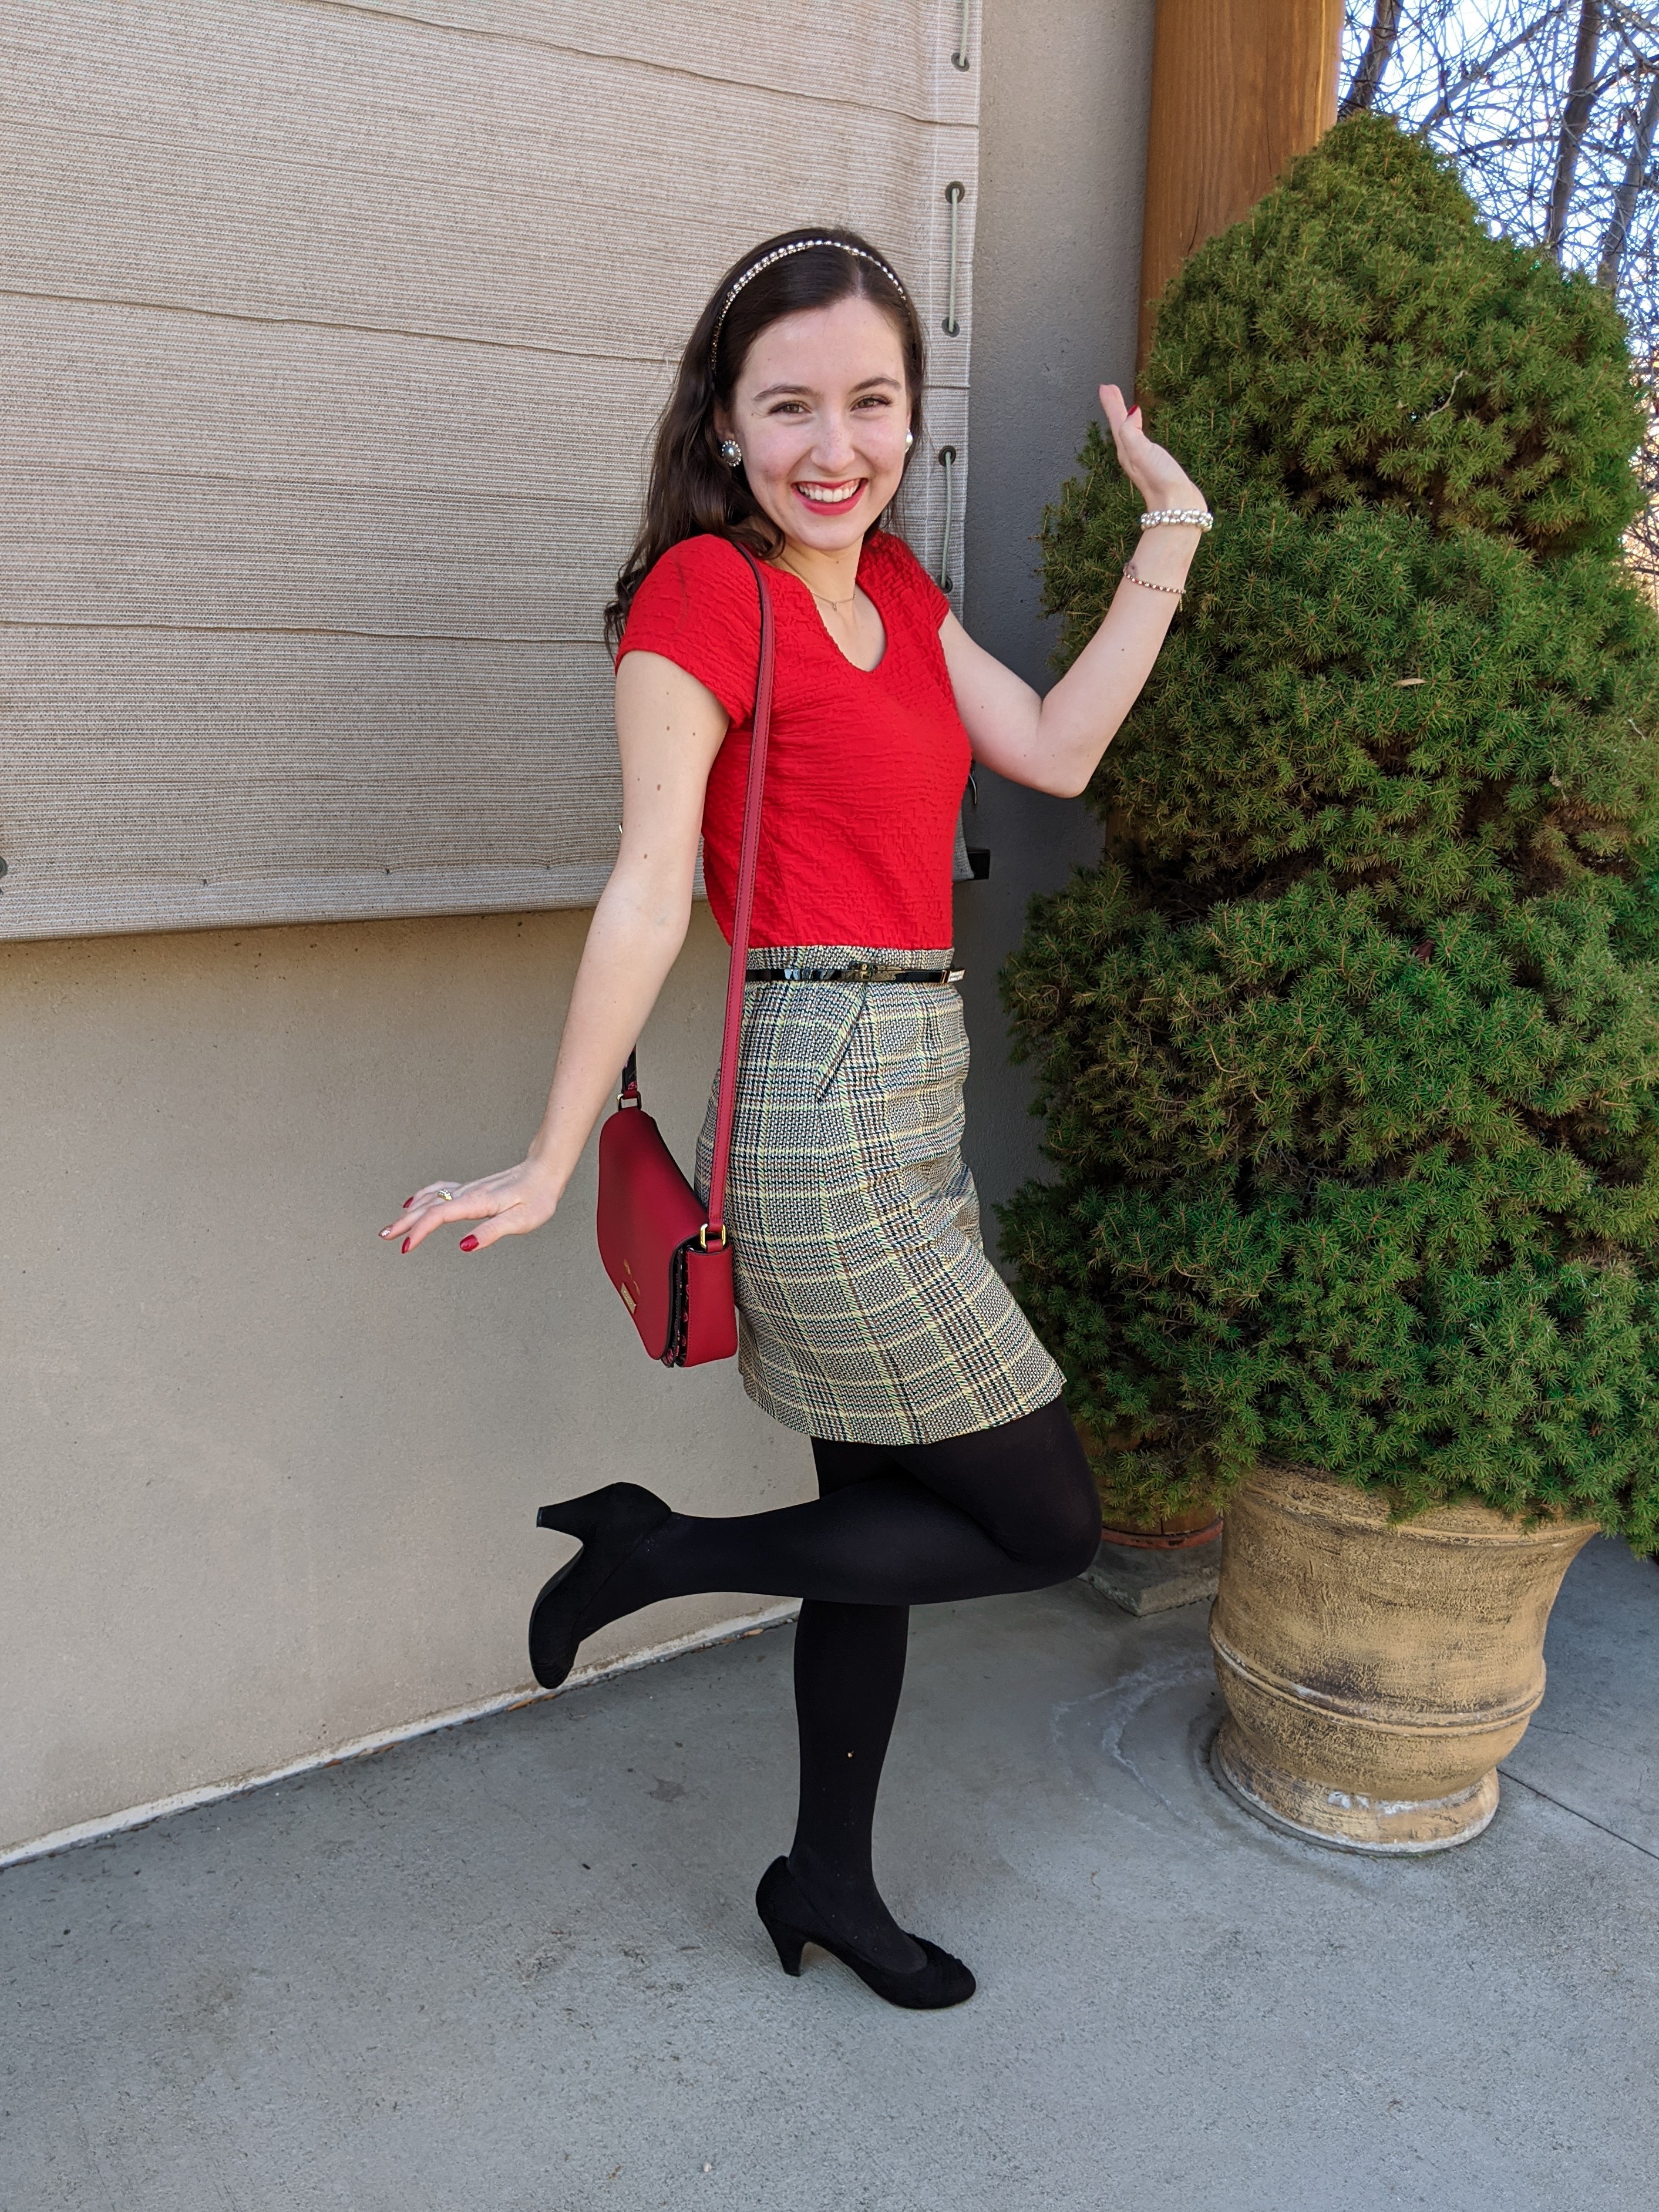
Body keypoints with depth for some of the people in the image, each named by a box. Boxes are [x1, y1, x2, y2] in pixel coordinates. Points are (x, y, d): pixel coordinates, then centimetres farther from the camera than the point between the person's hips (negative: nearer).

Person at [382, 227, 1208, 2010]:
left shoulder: (891, 583, 14)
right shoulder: (705, 590, -10)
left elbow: (1055, 751, 9)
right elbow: (649, 890, -15)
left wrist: (1171, 534, 10)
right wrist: (550, 1164, -13)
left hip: (910, 1092, 9)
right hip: (822, 1103, -9)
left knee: (882, 1520, 18)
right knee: (1048, 1521, 2)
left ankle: (829, 1881, 37)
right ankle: (655, 1552, 12)